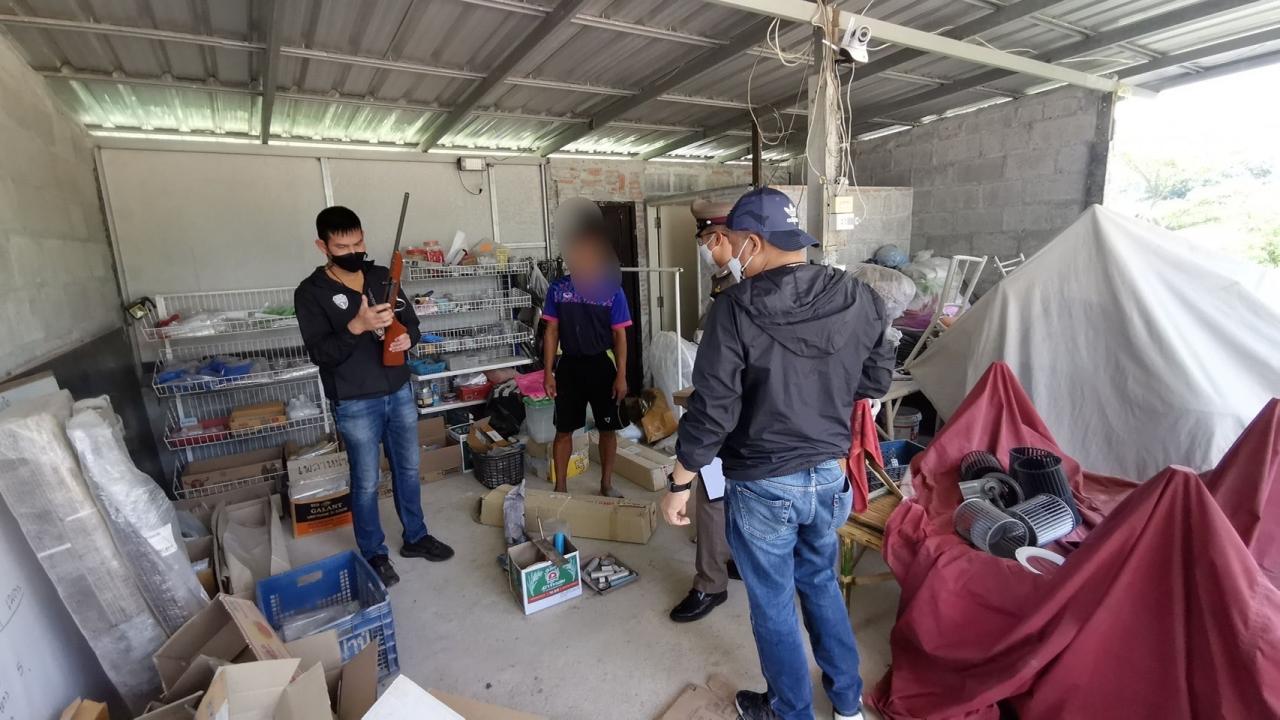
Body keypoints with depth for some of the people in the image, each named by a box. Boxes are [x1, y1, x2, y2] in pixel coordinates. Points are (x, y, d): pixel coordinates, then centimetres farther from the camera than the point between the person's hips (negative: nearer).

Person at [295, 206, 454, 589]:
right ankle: (374, 554, 28)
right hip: (355, 403, -4)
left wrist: (407, 337, -14)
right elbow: (320, 353, -15)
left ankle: (416, 537, 35)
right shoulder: (311, 293, -10)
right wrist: (357, 327, -31)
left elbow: (411, 321, 9)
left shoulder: (383, 277, 3)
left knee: (408, 469, 16)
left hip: (399, 391, 5)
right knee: (366, 482, 9)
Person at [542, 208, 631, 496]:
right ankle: (560, 486, 24)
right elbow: (552, 331, 2)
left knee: (608, 428, 9)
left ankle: (606, 484, 28)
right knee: (564, 429, 9)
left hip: (601, 365, -1)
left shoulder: (612, 289, -6)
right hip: (569, 366, 1)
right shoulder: (557, 288, -2)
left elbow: (619, 335, -3)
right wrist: (548, 372, -2)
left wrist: (621, 375, -7)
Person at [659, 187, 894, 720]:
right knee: (821, 581, 28)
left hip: (763, 485, -5)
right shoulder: (859, 298, -5)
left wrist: (679, 485, -7)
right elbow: (877, 380, 7)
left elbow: (712, 411, -19)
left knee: (773, 604, 16)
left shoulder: (736, 309, -20)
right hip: (830, 474, 6)